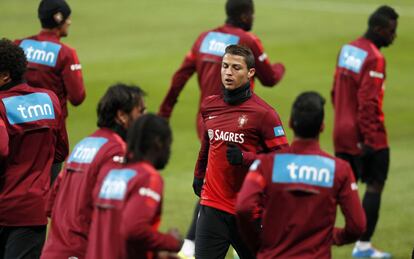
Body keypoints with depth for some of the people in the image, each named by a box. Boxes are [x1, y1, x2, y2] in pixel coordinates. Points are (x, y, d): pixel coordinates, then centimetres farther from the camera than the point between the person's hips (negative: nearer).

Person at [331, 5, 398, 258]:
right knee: (375, 186, 2)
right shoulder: (374, 59, -17)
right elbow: (368, 102, -22)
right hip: (369, 138, -8)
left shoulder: (347, 50, 10)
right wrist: (370, 137, -19)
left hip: (342, 135, 8)